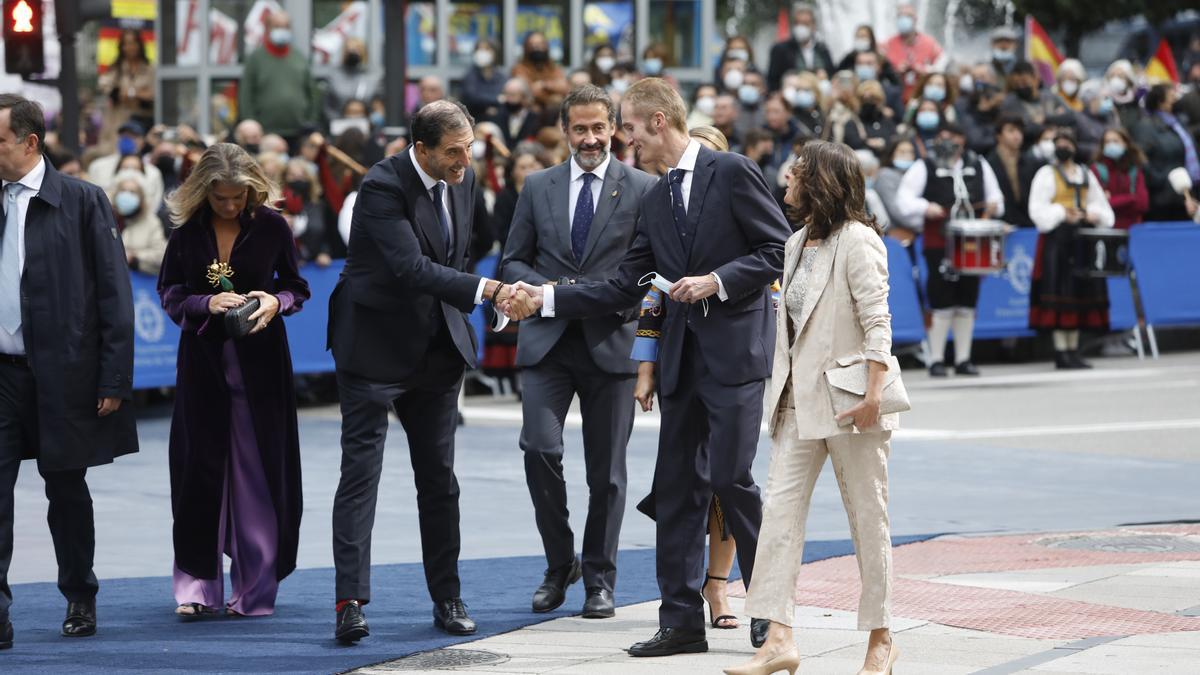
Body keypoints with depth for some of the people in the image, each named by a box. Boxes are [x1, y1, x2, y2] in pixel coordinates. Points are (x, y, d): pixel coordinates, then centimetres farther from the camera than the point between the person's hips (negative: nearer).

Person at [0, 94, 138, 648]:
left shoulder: (81, 202, -5)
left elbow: (113, 292, -5)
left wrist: (114, 380, -9)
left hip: (62, 373, -2)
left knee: (67, 491, 10)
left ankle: (80, 599, 26)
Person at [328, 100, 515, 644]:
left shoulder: (463, 181, 2)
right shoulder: (383, 187, -21)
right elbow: (412, 268, -30)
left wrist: (459, 327, 12)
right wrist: (484, 290, -37)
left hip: (437, 348, 7)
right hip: (377, 347, -6)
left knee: (439, 477, 9)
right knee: (360, 470, -7)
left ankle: (447, 598, 15)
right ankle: (351, 602, -9)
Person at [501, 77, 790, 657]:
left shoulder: (731, 173, -5)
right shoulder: (655, 202, 16)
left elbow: (779, 250, -8)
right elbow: (625, 288, 15)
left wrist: (717, 280, -15)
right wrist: (544, 299, 9)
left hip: (735, 347, -7)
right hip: (683, 356, 7)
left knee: (729, 476, -10)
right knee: (677, 485, 5)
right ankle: (681, 619, 10)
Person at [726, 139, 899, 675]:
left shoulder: (856, 241, -9)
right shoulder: (797, 244, 15)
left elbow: (876, 320, -15)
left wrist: (874, 391, -24)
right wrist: (781, 391, 15)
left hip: (847, 398, -8)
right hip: (799, 399, 8)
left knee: (867, 517, 2)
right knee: (780, 509, -5)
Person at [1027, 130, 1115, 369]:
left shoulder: (1086, 174, 17)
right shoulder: (1046, 174, 2)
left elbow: (1100, 204, 19)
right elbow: (1037, 209, -7)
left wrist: (1095, 215, -2)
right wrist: (1062, 214, -19)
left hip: (1082, 239, 5)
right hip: (1057, 239, -5)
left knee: (1081, 291, 4)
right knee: (1059, 290, -9)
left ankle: (1073, 349, 9)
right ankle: (1061, 351, -9)